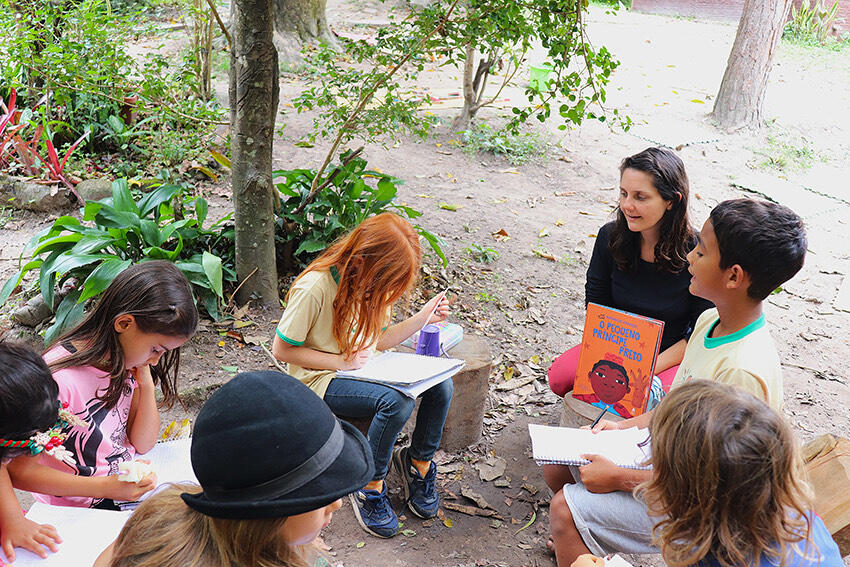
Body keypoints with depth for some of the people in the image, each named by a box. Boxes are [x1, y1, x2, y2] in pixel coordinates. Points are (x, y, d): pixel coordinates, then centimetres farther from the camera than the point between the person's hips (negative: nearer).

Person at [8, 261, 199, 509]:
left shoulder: (125, 361, -2)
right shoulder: (59, 379, -25)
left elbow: (143, 444, 5)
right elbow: (20, 471, -19)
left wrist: (146, 383, -10)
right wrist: (106, 487, -24)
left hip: (126, 486, 7)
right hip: (79, 513, -7)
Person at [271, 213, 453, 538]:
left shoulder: (375, 282, -3)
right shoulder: (315, 287, -25)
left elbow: (379, 340, 8)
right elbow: (281, 350, -16)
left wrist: (423, 318, -5)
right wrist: (340, 361, -21)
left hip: (367, 366, 7)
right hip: (322, 378, -6)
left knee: (440, 384, -16)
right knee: (396, 402, -32)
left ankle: (419, 463, 8)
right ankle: (370, 489, -10)